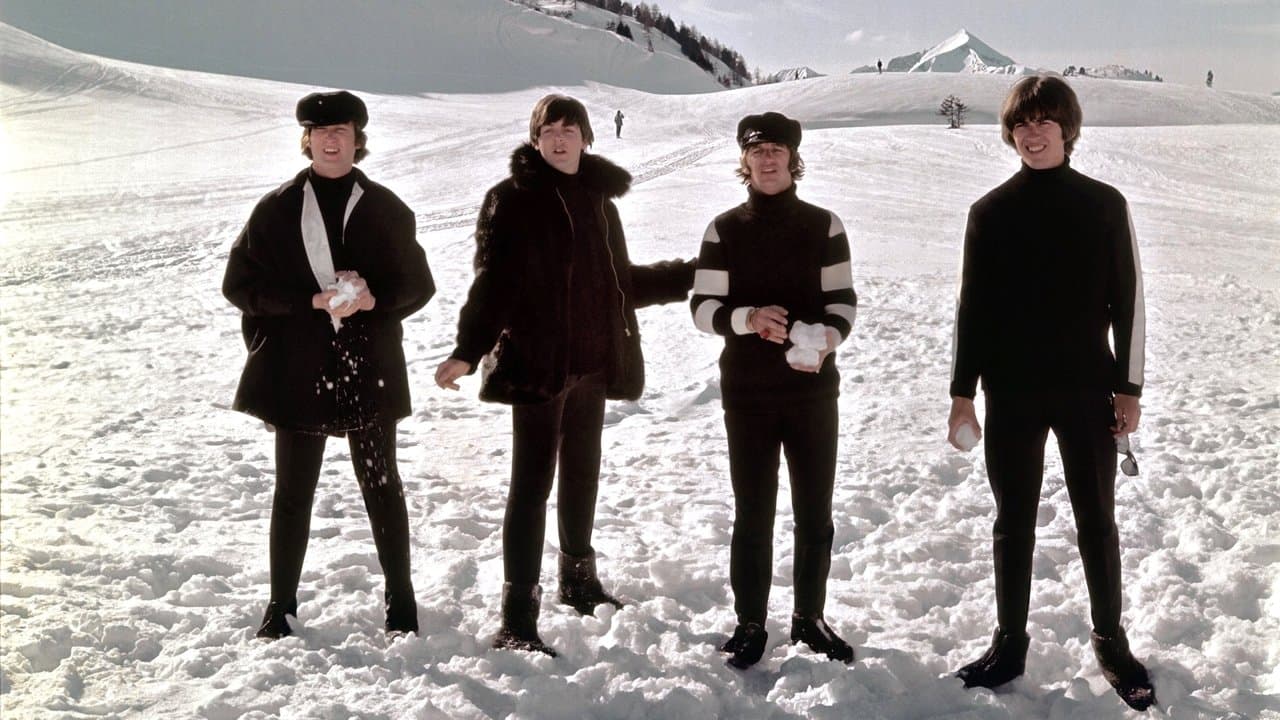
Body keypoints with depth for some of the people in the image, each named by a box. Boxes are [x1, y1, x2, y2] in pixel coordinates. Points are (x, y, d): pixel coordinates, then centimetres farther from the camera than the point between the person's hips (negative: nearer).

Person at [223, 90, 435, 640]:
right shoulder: (278, 208, 3)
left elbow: (418, 284, 9)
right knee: (293, 491, 6)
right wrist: (313, 302, -13)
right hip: (297, 370, 0)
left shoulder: (384, 208, 6)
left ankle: (400, 600, 21)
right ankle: (281, 605, 19)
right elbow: (240, 283, -1)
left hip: (369, 368, 1)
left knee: (382, 485, 7)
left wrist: (374, 299, -12)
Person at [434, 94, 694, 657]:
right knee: (532, 484, -8)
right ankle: (518, 617, -5)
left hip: (592, 361, 6)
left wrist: (692, 275, 21)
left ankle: (578, 579, 36)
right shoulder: (512, 199, -6)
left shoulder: (598, 199, 13)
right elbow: (493, 282, -12)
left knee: (582, 474, 18)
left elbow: (620, 282, 20)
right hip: (536, 363, -6)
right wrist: (468, 351, -24)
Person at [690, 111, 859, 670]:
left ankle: (809, 617, 25)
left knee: (815, 512, 8)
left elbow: (843, 299, 2)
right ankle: (750, 623, 17)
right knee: (752, 514, 5)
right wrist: (748, 318, -22)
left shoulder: (823, 225, 3)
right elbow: (703, 307, -2)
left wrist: (828, 337, -20)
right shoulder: (724, 229, 2)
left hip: (814, 389, 1)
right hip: (747, 393, -1)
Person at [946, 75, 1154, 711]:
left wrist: (1128, 387, -2)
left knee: (1097, 520, 7)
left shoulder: (1105, 205, -1)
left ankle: (1111, 641, 22)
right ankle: (1010, 642, 20)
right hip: (1010, 393, 1)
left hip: (1086, 390, -1)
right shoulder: (990, 211, 1)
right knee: (1013, 522, 9)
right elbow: (972, 306, 2)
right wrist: (962, 392, 0)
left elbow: (1127, 301, 1)